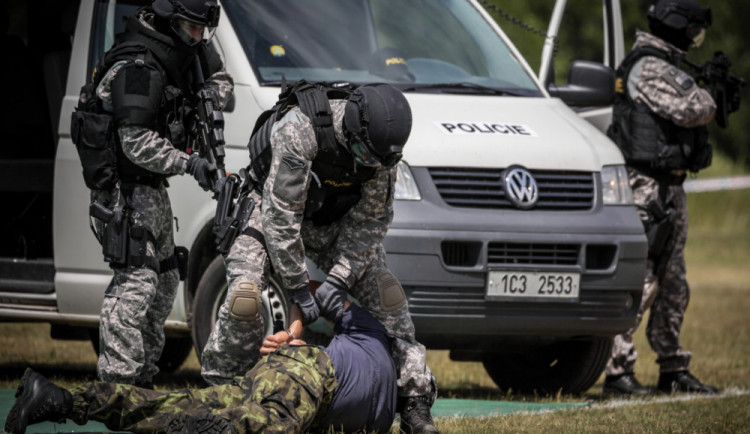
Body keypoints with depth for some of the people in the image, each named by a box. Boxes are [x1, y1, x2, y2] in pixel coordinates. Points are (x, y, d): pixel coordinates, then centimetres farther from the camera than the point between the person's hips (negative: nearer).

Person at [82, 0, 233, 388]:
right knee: (136, 280, -18)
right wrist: (188, 163, -31)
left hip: (150, 188, 11)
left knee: (163, 281, 15)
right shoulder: (138, 66, -21)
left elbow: (221, 83, 23)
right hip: (126, 188, -11)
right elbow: (137, 142, -25)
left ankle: (141, 375, 22)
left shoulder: (175, 57, 10)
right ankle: (118, 378, -23)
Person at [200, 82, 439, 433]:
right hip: (273, 210, -4)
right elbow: (280, 217, -34)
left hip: (331, 219, 4)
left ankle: (414, 403, -3)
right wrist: (298, 290, -29)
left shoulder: (379, 145, -21)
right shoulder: (299, 131, -37)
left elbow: (370, 221, -13)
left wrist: (337, 280, -23)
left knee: (385, 294, -9)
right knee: (244, 296, -25)